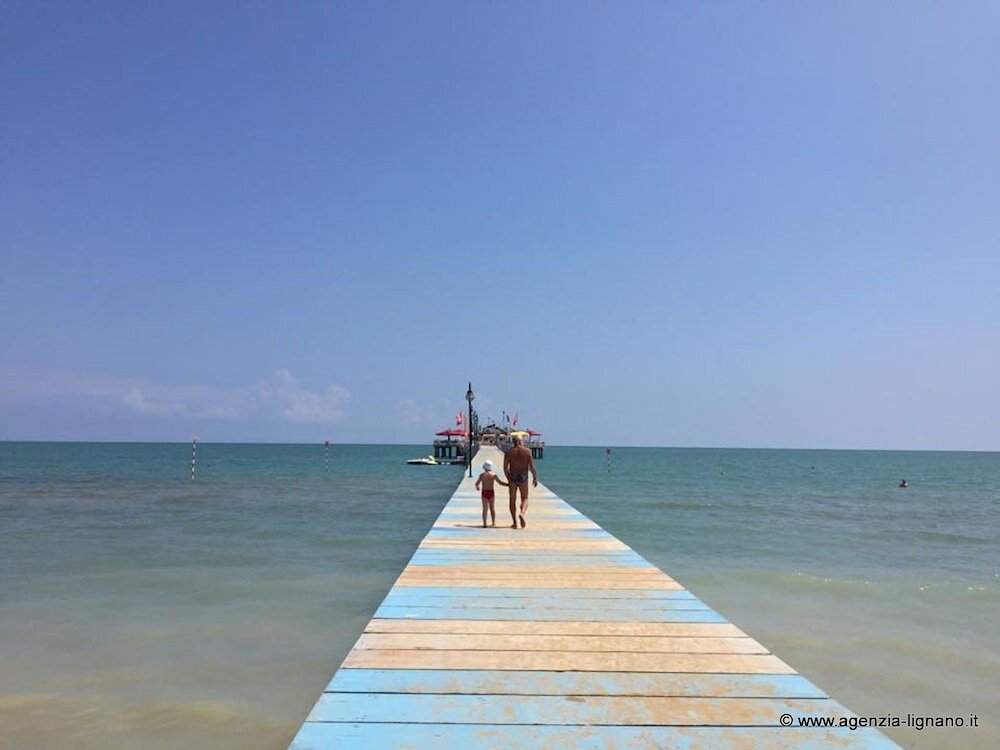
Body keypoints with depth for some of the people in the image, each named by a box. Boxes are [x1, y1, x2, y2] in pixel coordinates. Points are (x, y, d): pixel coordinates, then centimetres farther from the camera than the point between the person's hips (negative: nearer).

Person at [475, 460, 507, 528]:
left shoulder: (482, 475, 0)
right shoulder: (493, 475, -3)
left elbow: (477, 484, 10)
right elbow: (500, 482, -6)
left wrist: (477, 487, 33)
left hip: (484, 492, 0)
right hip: (491, 492, 1)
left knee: (485, 508, -1)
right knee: (492, 507, 17)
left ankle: (484, 523, -11)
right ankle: (494, 522, 17)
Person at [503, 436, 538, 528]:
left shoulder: (508, 452, 0)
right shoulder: (527, 451, -3)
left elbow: (505, 468, 0)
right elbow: (531, 466, -6)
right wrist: (535, 477, 4)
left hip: (512, 477, 1)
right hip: (523, 478, -1)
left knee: (512, 500, 10)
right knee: (524, 499, 11)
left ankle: (514, 522, 7)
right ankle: (522, 514, -18)